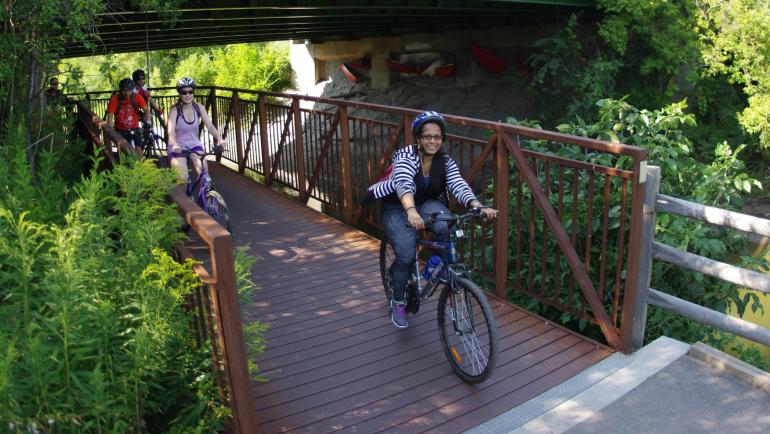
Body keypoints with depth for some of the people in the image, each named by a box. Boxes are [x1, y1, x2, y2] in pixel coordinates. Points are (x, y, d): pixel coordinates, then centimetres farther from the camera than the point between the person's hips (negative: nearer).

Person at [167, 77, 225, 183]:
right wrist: (175, 145, -47)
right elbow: (171, 130, -27)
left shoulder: (199, 107, -5)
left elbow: (210, 125, -13)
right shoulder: (175, 110, -15)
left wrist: (219, 139, -32)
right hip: (178, 148, -3)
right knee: (183, 179, -17)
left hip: (195, 145, 3)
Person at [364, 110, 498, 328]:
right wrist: (411, 211, -61)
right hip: (398, 207, -3)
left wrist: (478, 206, -46)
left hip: (427, 204, 3)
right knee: (407, 255, -22)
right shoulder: (405, 156, -23)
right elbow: (404, 185, -41)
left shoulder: (446, 161, -10)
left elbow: (459, 185, -26)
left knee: (447, 228, -31)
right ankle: (398, 302, 4)